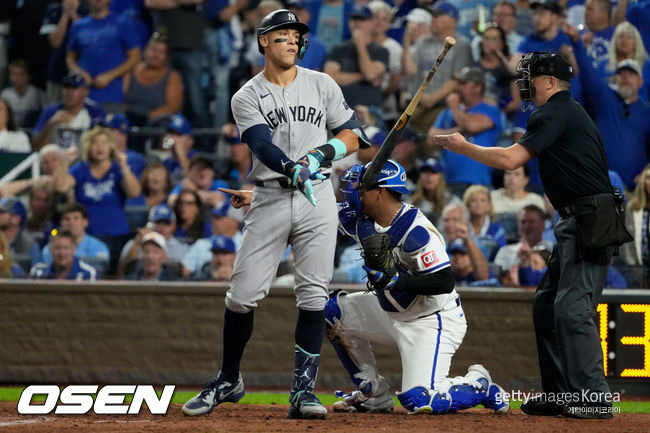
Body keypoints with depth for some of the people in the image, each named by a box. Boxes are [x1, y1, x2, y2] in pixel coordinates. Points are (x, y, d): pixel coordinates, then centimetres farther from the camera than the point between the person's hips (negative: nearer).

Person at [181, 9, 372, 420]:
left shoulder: (321, 85, 8)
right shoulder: (247, 98, 0)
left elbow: (352, 135, 9)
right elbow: (264, 147, -16)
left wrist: (324, 152, -12)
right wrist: (294, 171, -37)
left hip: (318, 200, 1)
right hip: (270, 200, -1)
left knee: (313, 294, -6)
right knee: (243, 294, -2)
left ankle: (304, 389, -2)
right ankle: (229, 380, 16)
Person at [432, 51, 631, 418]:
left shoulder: (554, 114, -10)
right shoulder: (569, 112, 23)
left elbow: (510, 159, -18)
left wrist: (462, 147, -7)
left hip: (590, 221, -11)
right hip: (578, 223, 11)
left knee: (572, 308, -15)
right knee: (547, 305, 13)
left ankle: (596, 397, -17)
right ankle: (560, 394, 16)